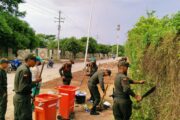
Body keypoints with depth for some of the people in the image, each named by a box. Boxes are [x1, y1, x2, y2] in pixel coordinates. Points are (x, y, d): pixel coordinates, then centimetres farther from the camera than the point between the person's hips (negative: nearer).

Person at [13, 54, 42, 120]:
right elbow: (24, 87, -25)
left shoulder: (21, 67, 10)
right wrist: (35, 82, -18)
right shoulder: (25, 70, -21)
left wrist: (28, 95, 14)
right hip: (23, 98, -10)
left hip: (18, 96, 10)